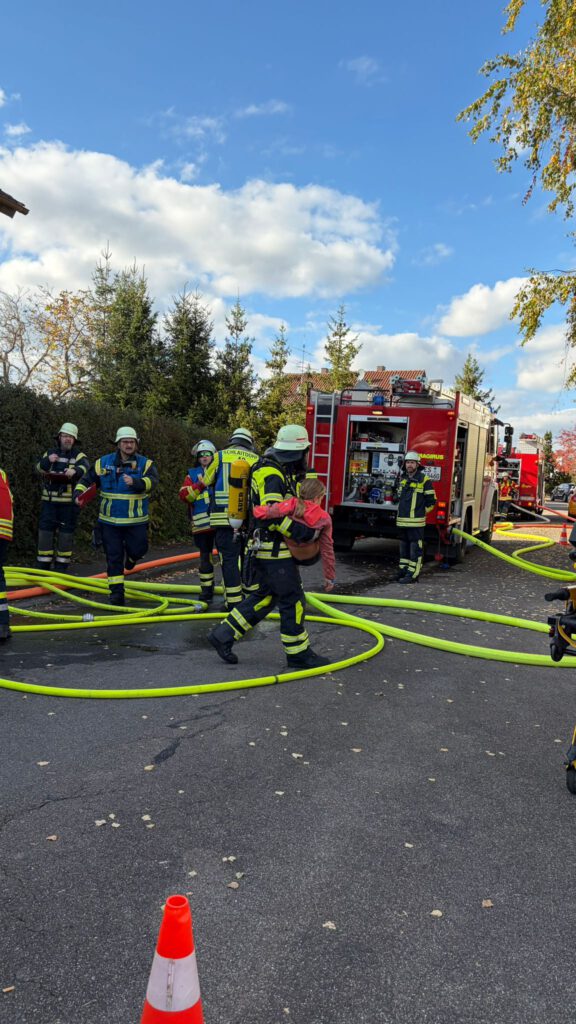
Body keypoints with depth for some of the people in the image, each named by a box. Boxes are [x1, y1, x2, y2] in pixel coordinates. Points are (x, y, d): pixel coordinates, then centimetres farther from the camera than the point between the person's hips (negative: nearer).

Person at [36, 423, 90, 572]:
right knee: (45, 530, 3)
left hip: (69, 501, -2)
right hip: (49, 500, 2)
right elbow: (39, 468, 0)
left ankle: (61, 566, 16)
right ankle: (42, 565, 12)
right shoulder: (50, 452, 11)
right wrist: (47, 460, -22)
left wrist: (75, 470, -42)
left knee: (66, 532, 5)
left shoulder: (79, 455, 1)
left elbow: (85, 467, -19)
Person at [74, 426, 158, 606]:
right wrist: (78, 493, -9)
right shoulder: (103, 463, 4)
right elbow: (87, 480, 10)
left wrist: (135, 482, -37)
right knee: (113, 557, 3)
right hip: (110, 519, 1)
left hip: (136, 520, -1)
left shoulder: (145, 463, -1)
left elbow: (151, 481, -19)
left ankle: (131, 555, 37)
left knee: (138, 549, -1)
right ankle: (116, 591, 13)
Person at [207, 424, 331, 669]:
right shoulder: (271, 474, -19)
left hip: (264, 548, 10)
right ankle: (298, 653, 10)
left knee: (264, 597, 16)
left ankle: (223, 635, 19)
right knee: (292, 600, -1)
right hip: (274, 550, -10)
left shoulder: (280, 472, 14)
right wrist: (305, 532, -26)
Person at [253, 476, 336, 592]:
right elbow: (327, 548, -10)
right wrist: (330, 578, 1)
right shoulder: (325, 519, -17)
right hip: (309, 558, 0)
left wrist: (256, 509, -5)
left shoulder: (292, 505, -24)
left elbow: (262, 512, -31)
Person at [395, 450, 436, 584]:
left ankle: (413, 575, -2)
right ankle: (403, 570, 24)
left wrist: (420, 512, -2)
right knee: (404, 547, 15)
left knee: (415, 548, -4)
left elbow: (431, 500, -5)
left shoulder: (424, 480, -7)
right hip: (402, 521, 7)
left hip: (415, 522, -7)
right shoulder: (403, 479, 15)